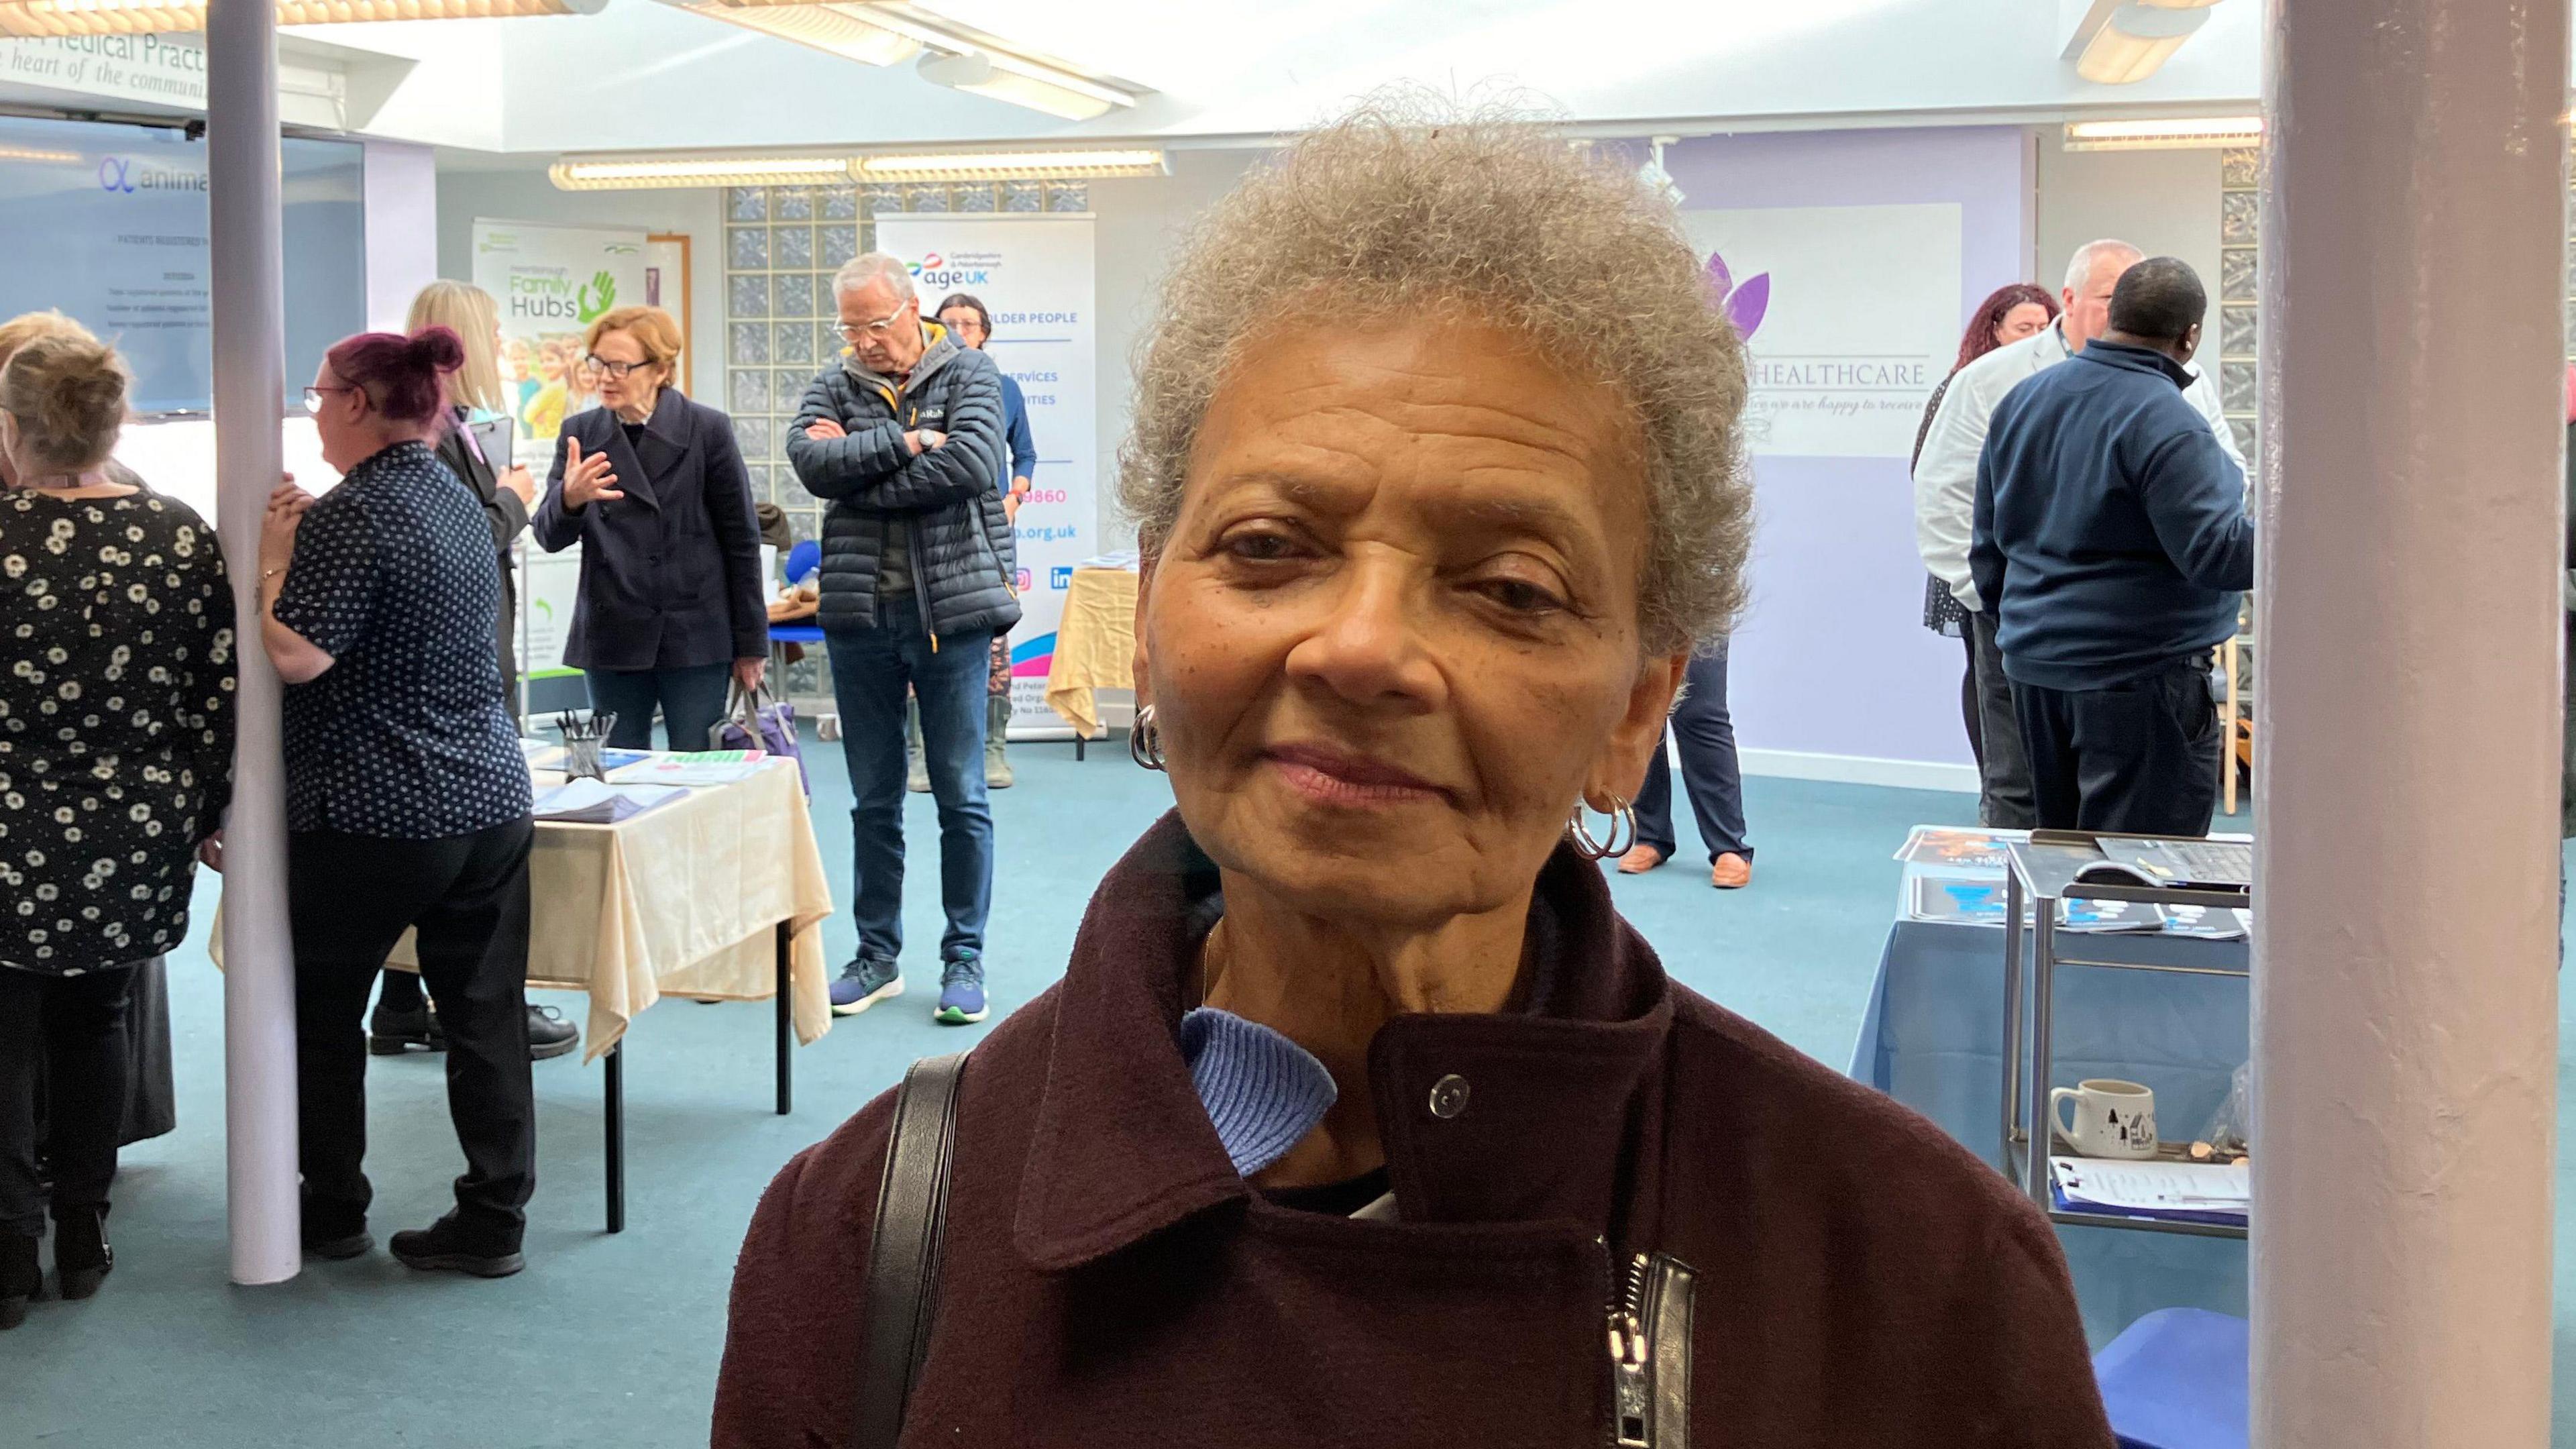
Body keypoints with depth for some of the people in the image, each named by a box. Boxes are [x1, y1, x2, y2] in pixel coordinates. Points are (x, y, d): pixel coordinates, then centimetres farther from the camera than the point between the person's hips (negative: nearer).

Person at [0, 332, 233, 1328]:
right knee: (95, 1021, 18)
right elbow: (223, 696, 0)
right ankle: (83, 1242, 24)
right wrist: (205, 816, 10)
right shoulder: (183, 538, -4)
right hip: (139, 844, 3)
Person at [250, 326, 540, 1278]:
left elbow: (297, 656, -22)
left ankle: (332, 1212, 23)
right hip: (488, 798, 7)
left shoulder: (351, 514, -15)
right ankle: (495, 1219, 12)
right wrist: (304, 540, 14)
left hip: (370, 815, -7)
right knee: (485, 1018, 7)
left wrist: (273, 557, -8)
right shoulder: (457, 498, 11)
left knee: (323, 1014, 13)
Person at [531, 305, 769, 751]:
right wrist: (570, 499, -24)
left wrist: (750, 645, 1)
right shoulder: (580, 433, 5)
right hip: (612, 638, 3)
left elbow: (741, 539, 0)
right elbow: (550, 537, 0)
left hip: (695, 636, -3)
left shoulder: (708, 430, -4)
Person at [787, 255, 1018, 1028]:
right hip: (860, 614, 3)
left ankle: (964, 958, 13)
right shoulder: (836, 385, 8)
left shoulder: (969, 374, 0)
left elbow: (972, 463, -17)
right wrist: (903, 443, -17)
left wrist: (858, 469, -12)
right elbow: (811, 461, -10)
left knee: (962, 798, 3)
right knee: (873, 801, 11)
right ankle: (877, 955, 21)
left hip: (950, 608, -3)